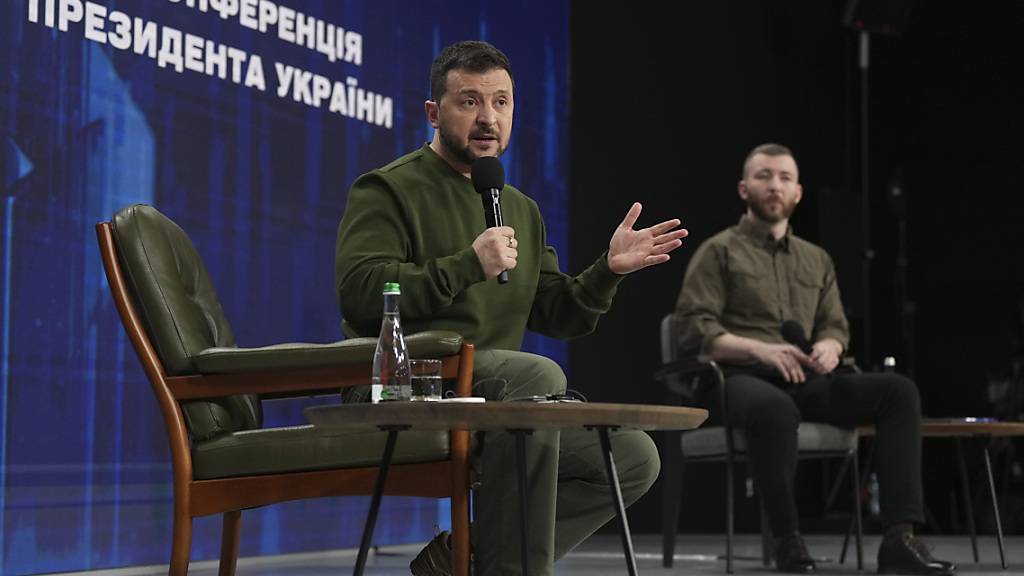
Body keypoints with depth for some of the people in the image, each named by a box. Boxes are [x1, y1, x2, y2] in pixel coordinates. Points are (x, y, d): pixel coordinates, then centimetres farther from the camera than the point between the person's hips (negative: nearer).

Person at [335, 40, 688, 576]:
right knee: (538, 375, -34)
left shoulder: (521, 209, 23)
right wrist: (468, 265, -20)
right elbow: (358, 294, -15)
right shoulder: (387, 190, 1)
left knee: (634, 456, -6)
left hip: (498, 403, 8)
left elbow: (558, 316, 21)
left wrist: (608, 270, 3)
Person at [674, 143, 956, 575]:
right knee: (775, 407, -43)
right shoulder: (719, 251, 7)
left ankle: (899, 539, -29)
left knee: (898, 390, -20)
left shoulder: (817, 259, 25)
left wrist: (830, 346, -6)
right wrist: (759, 348, -20)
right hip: (741, 377, -5)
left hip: (805, 380, 5)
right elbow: (695, 329, -4)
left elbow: (836, 325, 20)